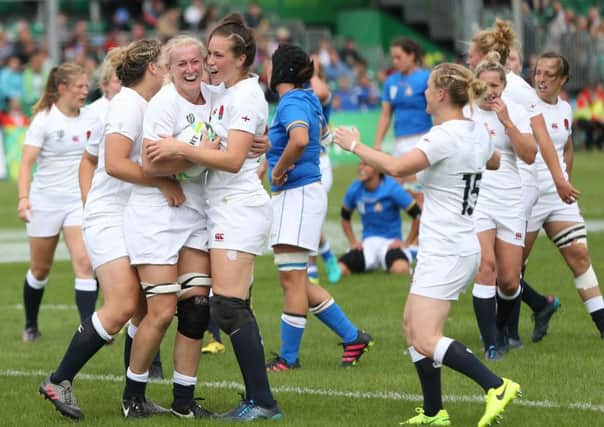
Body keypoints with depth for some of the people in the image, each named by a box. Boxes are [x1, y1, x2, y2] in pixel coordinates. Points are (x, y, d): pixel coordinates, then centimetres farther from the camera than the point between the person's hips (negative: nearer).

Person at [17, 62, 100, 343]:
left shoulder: (91, 121, 4)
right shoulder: (44, 120, -8)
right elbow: (26, 162, -13)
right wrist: (23, 197, -26)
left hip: (80, 201, 2)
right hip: (45, 201, -2)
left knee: (84, 263, -15)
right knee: (40, 269, 10)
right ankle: (30, 326, 30)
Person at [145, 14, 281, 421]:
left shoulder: (246, 96, -13)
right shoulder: (222, 91, 14)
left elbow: (233, 160, -22)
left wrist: (180, 149, -26)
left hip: (240, 207, -10)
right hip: (225, 208, 10)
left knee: (228, 306, -14)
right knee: (234, 308, 9)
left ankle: (263, 401, -12)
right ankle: (257, 400, 10)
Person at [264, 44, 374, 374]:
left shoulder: (292, 103, -15)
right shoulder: (308, 99, 14)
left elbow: (300, 139, -36)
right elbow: (321, 128, 35)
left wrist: (279, 170, -21)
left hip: (298, 195, -10)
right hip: (290, 197, 10)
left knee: (292, 277, -5)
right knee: (296, 280, 13)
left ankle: (288, 358, 0)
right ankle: (352, 337, 18)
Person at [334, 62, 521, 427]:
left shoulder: (444, 136, -18)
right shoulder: (478, 132, 9)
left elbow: (398, 167, -30)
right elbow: (494, 161, 32)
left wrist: (356, 145, -16)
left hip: (446, 252, -10)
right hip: (463, 246, 10)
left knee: (425, 341, -13)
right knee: (413, 325, 15)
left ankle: (496, 386, -18)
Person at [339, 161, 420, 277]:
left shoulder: (392, 188, -13)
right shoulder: (354, 190, 0)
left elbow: (418, 215, -9)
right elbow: (345, 217, 19)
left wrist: (407, 243, -7)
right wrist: (352, 241, 8)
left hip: (390, 242, -4)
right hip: (368, 242, 4)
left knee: (400, 269, -37)